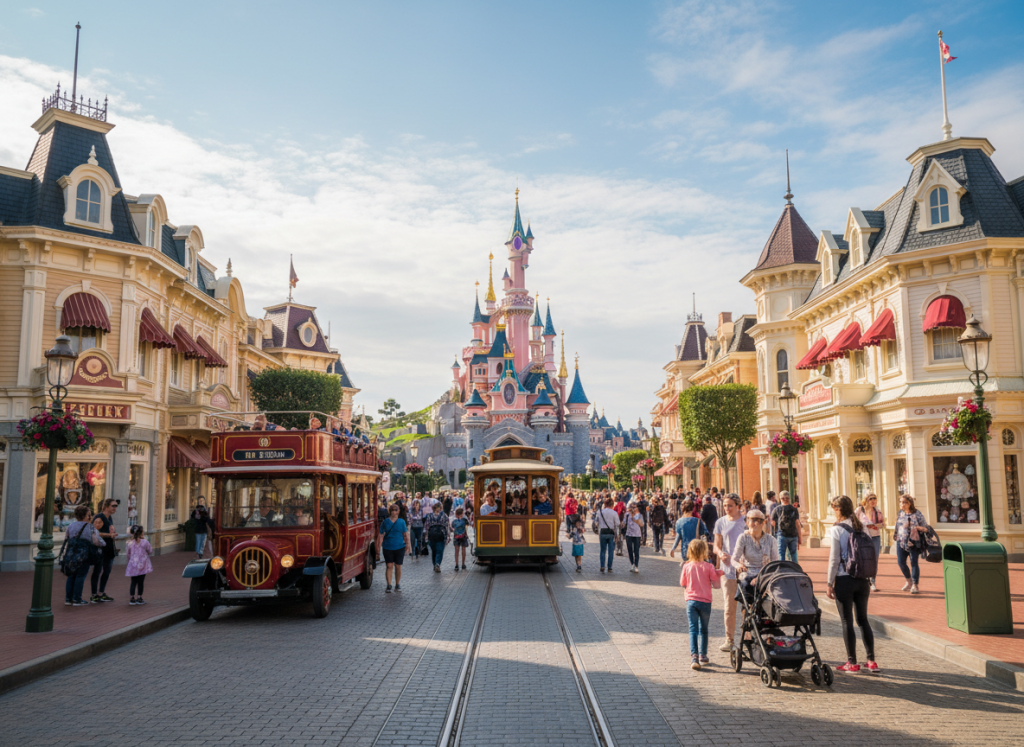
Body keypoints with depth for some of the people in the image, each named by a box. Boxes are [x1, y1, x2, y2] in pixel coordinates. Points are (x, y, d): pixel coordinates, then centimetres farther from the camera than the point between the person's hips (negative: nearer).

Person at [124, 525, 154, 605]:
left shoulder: (129, 543, -4)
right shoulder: (145, 542, -12)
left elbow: (127, 554, 8)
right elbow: (150, 551, 0)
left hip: (133, 565, 2)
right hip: (142, 565, -2)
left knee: (133, 582, 11)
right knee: (141, 582, 7)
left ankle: (132, 598, 12)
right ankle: (139, 598, 11)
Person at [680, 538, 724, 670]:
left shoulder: (687, 566, -5)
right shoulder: (709, 567, -9)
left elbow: (682, 583, 6)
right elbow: (717, 585, -4)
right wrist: (718, 574, 10)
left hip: (691, 601, 0)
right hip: (705, 601, 0)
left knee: (693, 629, -1)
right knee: (703, 629, 16)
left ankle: (694, 656, -16)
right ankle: (702, 655, 25)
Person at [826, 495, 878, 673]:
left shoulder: (837, 529, -11)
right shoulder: (862, 528, 4)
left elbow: (834, 559, -12)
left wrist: (830, 583, -5)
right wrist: (868, 580, 16)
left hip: (844, 580, -5)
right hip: (862, 579, 5)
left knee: (847, 622, 4)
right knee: (863, 619, 14)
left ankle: (852, 663, 9)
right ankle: (871, 661, 16)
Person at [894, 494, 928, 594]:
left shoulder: (917, 514, -6)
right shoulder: (901, 513, 9)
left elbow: (925, 527, -3)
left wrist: (920, 528, -24)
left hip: (913, 542, -5)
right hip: (901, 541, 5)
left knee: (914, 562, -4)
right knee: (900, 562, 3)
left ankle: (915, 585, 7)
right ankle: (909, 581, 24)